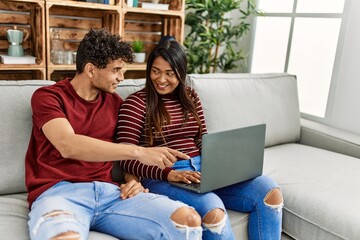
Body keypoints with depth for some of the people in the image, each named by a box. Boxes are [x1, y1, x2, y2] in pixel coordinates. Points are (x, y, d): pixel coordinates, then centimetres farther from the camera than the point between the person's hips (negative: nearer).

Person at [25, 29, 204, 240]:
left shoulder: (115, 102, 16)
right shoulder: (48, 96, 0)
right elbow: (67, 145, -18)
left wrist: (135, 179, 0)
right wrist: (139, 152, -24)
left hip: (109, 191, 4)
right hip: (59, 191, -4)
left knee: (189, 220, -19)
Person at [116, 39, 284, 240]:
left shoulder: (190, 97, 13)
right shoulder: (136, 103, -3)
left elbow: (203, 141, 15)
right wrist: (169, 174, -23)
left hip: (201, 169, 6)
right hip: (161, 177, -5)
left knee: (270, 190, -13)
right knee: (213, 210, -35)